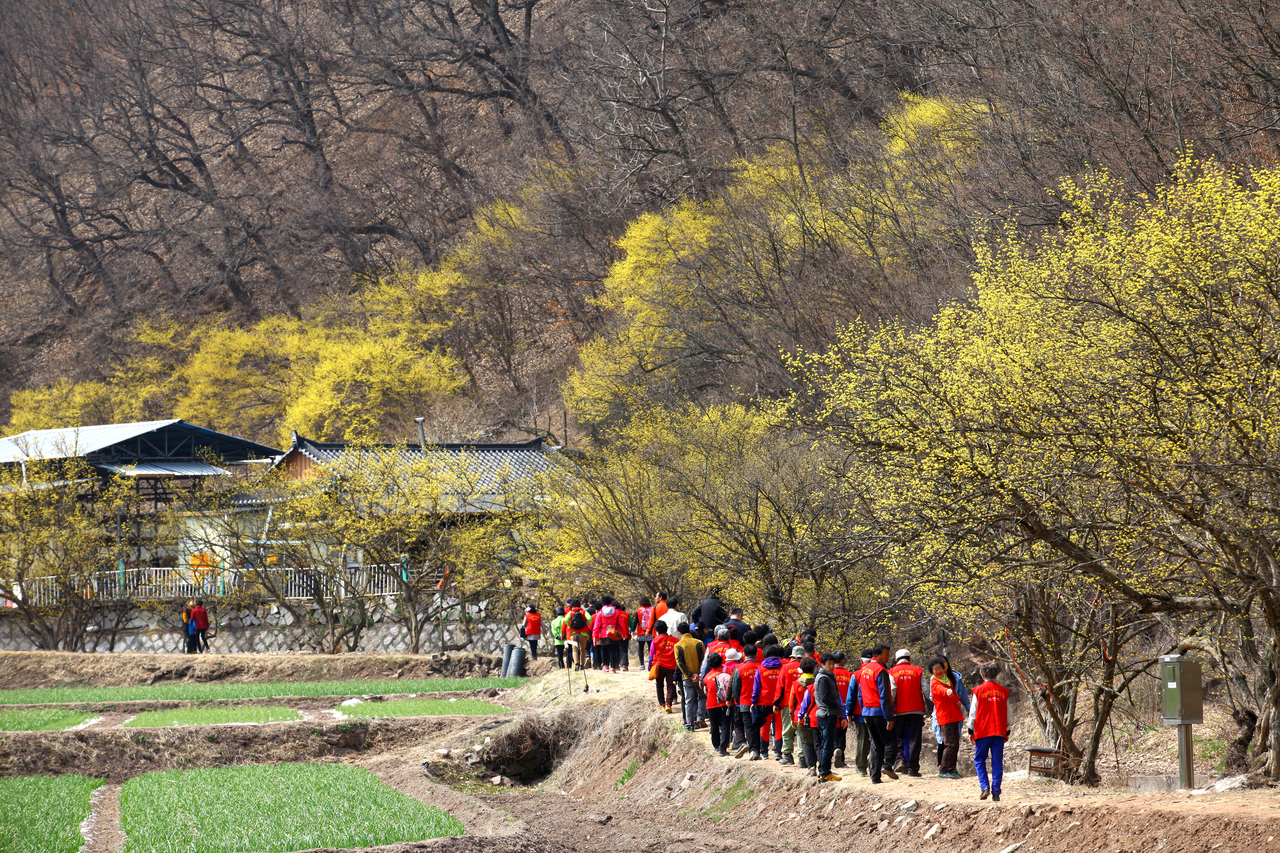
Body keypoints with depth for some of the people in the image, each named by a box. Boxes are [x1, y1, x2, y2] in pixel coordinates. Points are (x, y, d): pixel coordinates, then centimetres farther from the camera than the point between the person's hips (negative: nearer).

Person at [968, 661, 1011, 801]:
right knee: (997, 762, 5)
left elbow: (973, 712, -1)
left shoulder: (978, 691, -3)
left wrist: (971, 731, 8)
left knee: (979, 760, 8)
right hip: (999, 732, 2)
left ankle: (984, 787, -9)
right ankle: (996, 792, 0)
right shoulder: (1003, 691, 5)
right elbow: (1007, 714, 11)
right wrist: (1007, 732, 21)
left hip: (982, 731, -2)